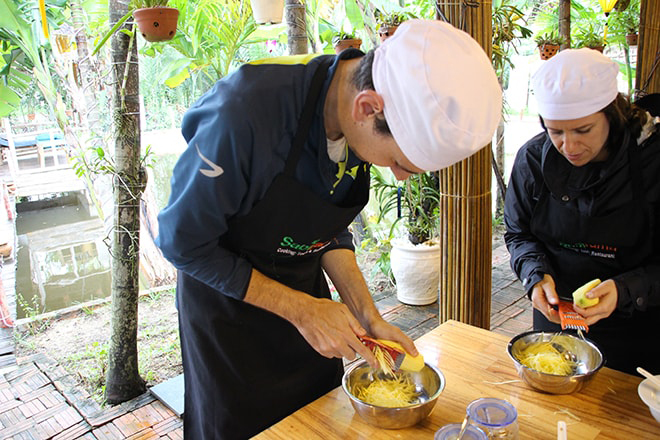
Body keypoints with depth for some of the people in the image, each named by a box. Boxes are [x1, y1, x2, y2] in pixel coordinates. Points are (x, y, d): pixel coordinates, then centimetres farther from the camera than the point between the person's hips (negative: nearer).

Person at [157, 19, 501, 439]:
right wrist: (301, 310, -21)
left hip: (306, 281, 5)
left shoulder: (364, 124, -15)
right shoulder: (242, 113, -36)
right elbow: (182, 243, -22)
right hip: (226, 294, -5)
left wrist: (367, 316, -10)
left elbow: (330, 229, 0)